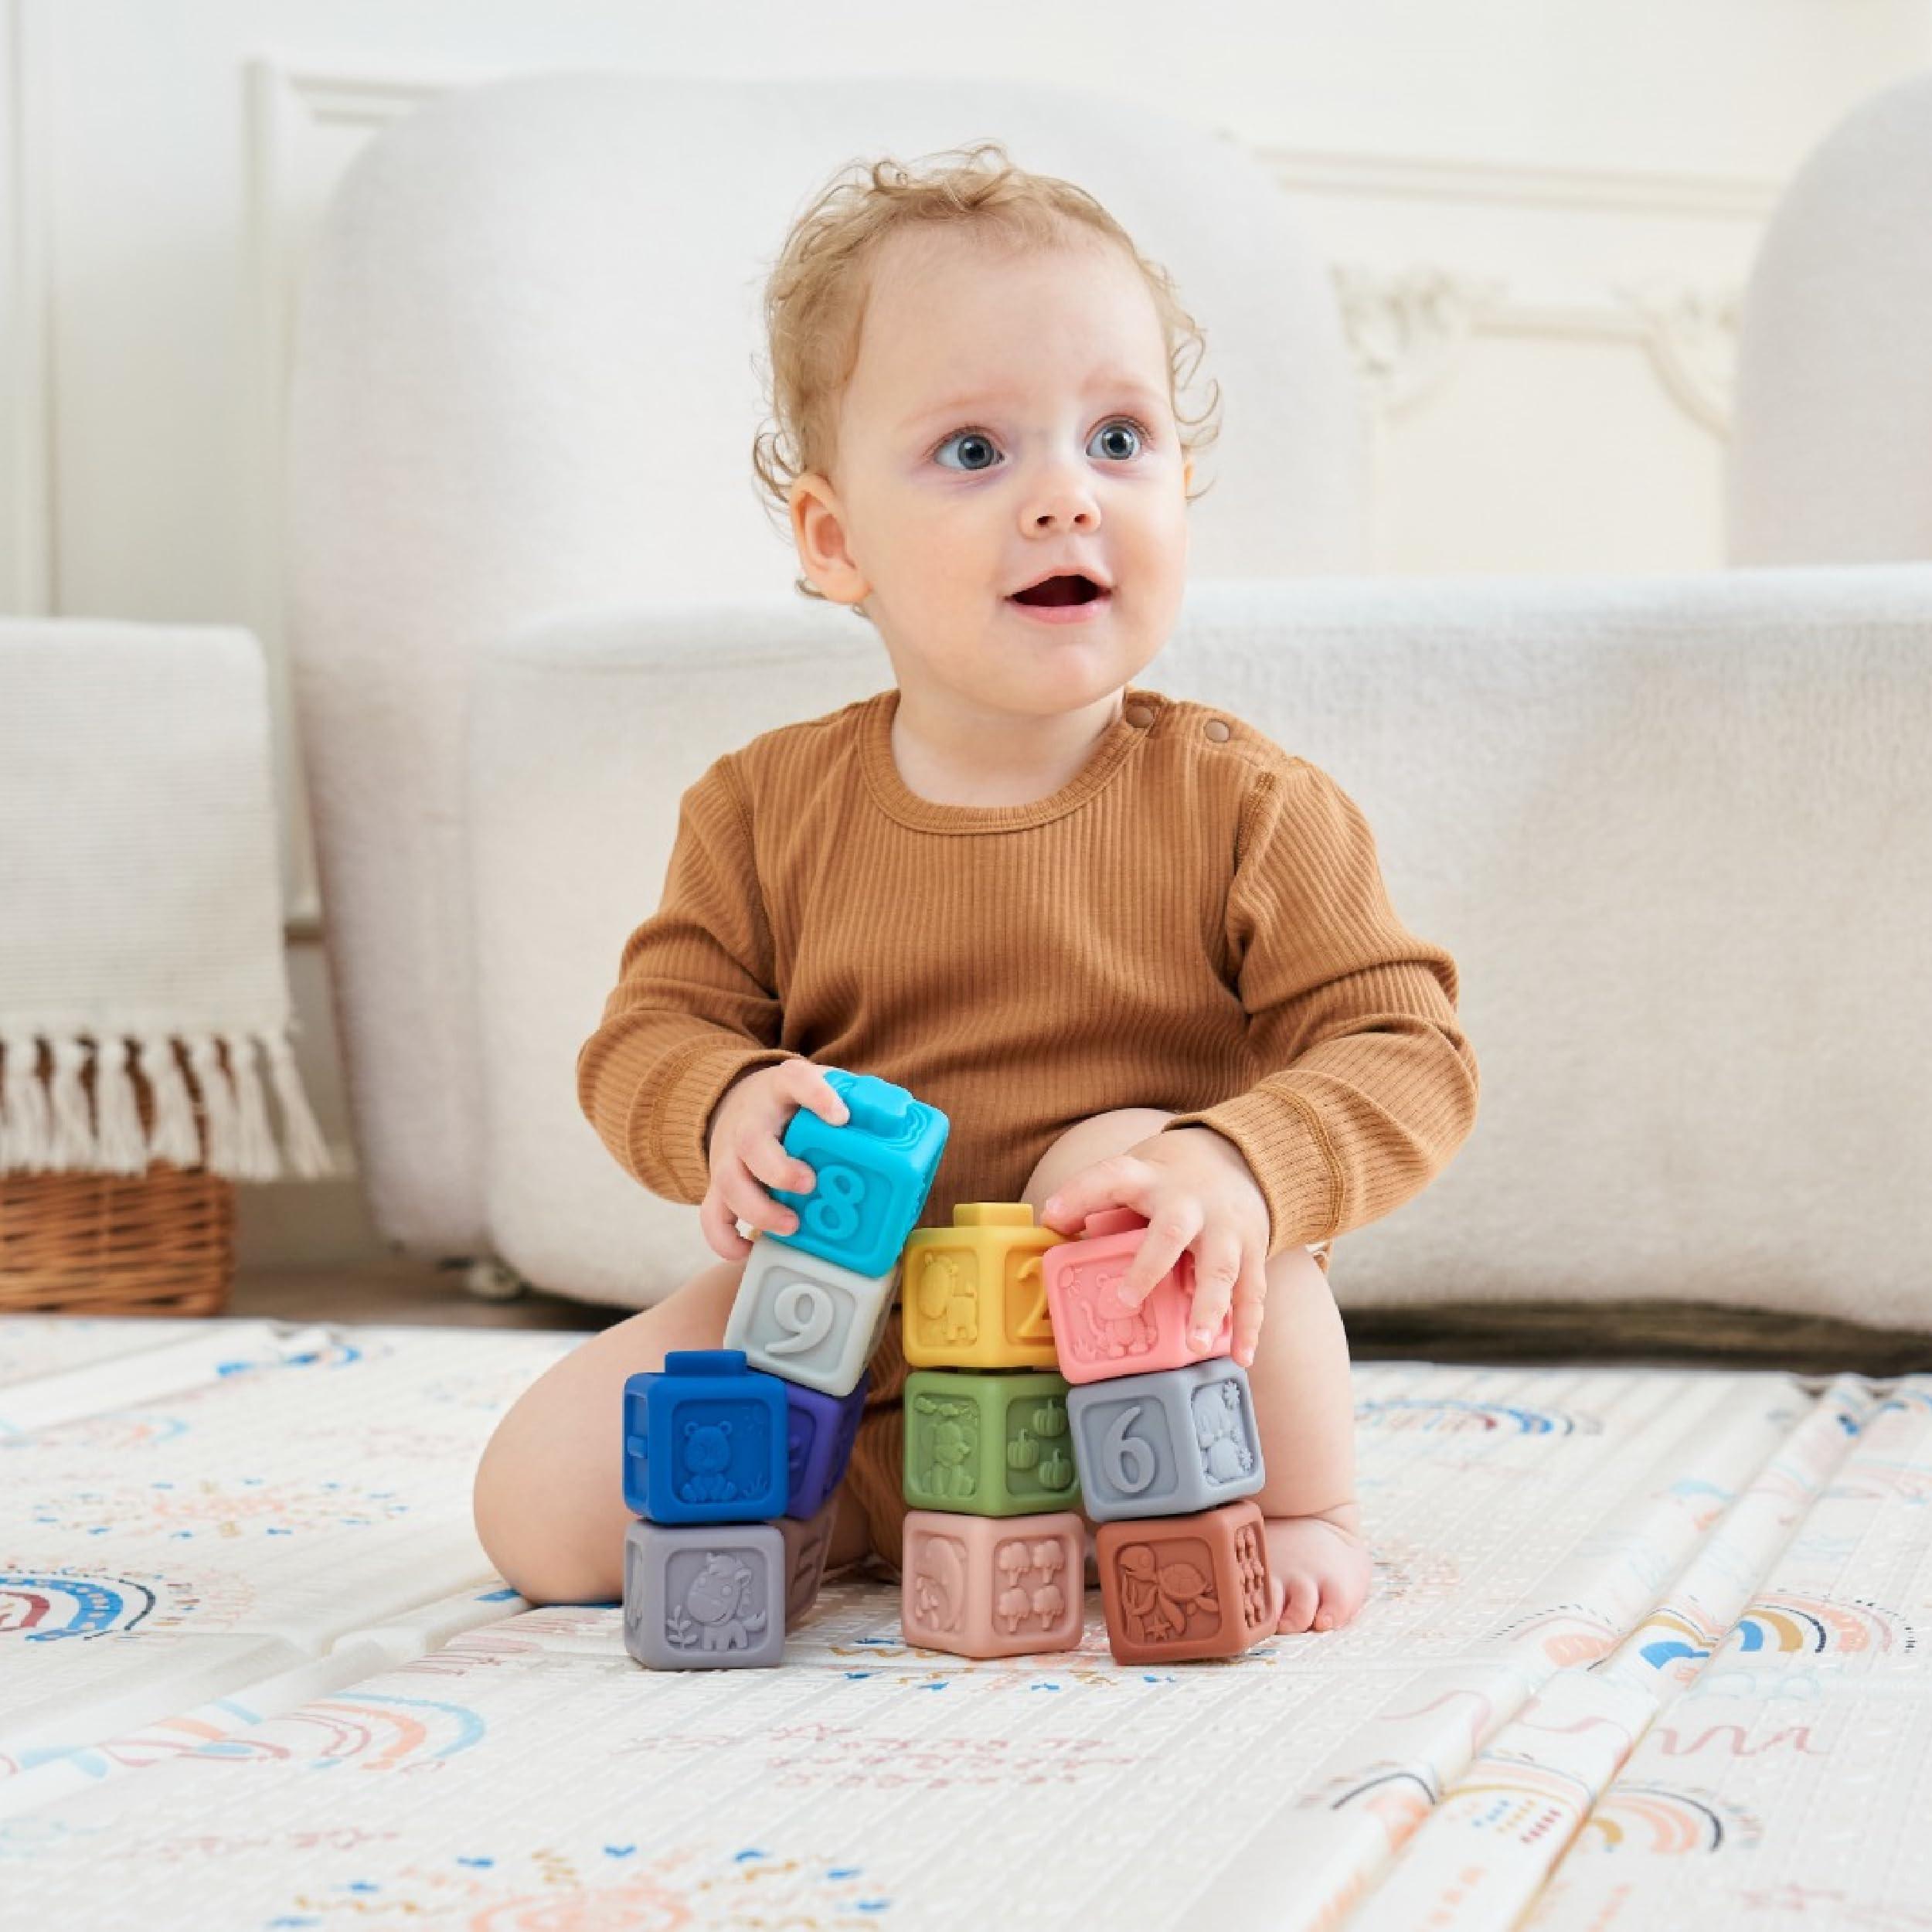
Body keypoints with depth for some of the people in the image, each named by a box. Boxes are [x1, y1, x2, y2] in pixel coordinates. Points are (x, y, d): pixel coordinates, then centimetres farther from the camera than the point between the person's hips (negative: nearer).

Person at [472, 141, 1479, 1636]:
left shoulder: (1247, 807, -11)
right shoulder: (764, 812, -3)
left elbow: (1404, 1059, -16)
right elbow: (647, 1032, 1)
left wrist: (1240, 1166, -38)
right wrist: (729, 1107, -25)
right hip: (846, 1342, 3)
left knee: (1124, 1157, -35)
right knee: (539, 1511, -11)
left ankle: (1304, 1504, -10)